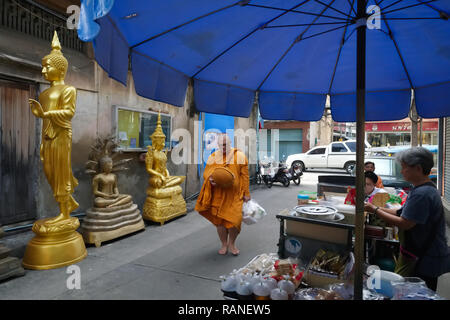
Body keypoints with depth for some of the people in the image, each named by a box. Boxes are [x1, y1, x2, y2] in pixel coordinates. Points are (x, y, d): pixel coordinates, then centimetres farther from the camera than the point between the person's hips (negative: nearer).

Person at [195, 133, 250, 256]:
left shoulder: (239, 155, 0)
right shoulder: (213, 157, 7)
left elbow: (244, 175, 0)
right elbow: (206, 173, 8)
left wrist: (246, 193, -2)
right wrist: (210, 179, -15)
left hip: (234, 194, -2)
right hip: (218, 195, 2)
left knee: (235, 219, -7)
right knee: (220, 219, 7)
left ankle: (232, 243, 20)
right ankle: (224, 244, 29)